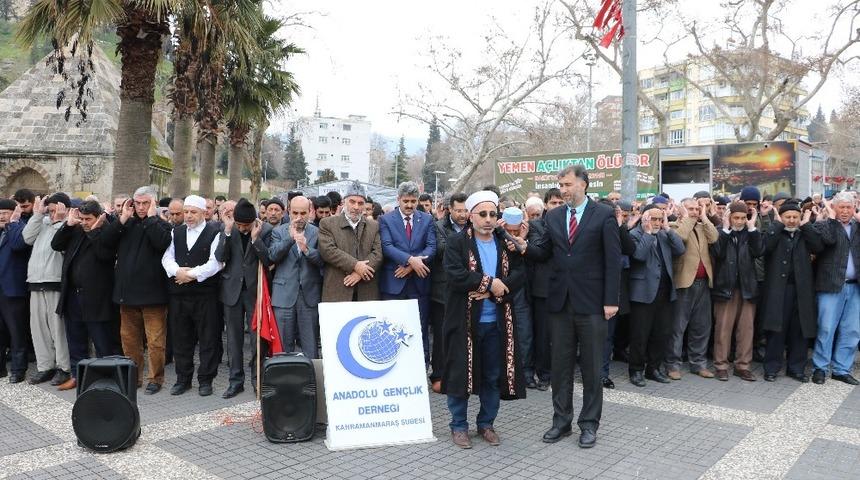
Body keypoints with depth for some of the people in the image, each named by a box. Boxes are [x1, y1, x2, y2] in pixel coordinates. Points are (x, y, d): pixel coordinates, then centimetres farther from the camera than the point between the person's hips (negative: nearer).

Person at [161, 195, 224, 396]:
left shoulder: (214, 233, -3)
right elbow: (167, 258, 8)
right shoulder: (176, 233, 14)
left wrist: (191, 274, -15)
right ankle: (183, 379, 24)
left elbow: (215, 263, -12)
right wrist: (177, 271, -12)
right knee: (181, 338, 11)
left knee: (208, 339, 1)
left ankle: (205, 380, 12)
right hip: (178, 294, 5)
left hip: (205, 294, -5)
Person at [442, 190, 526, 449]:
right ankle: (458, 426, 20)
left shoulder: (506, 244, 8)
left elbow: (519, 274, -1)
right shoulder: (457, 242, -5)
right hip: (465, 320, -4)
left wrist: (495, 289, -16)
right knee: (461, 373, 4)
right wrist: (490, 283, -16)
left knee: (494, 376, 11)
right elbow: (455, 275, -18)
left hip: (497, 321, 4)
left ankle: (486, 424, 28)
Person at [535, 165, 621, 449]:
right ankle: (561, 421, 23)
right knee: (561, 364, 11)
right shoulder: (553, 216, 8)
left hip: (591, 302, -4)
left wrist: (611, 300, -11)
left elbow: (613, 260, -7)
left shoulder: (604, 215, -4)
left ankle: (589, 424, 20)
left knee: (591, 366, 7)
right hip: (560, 301, 4)